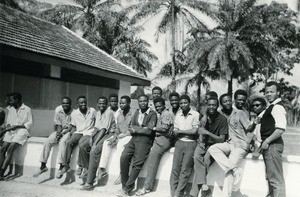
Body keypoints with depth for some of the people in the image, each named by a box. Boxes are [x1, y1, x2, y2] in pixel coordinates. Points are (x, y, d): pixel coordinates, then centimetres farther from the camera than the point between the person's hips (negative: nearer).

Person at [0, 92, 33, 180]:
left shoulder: (27, 109, 1)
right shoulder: (10, 109, 21)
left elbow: (30, 123, -3)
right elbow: (8, 121, 24)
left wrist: (17, 126, -12)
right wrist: (8, 125, -1)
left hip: (22, 131, -6)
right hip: (11, 131, 6)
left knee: (10, 149, -24)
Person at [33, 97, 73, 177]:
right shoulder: (58, 110, -2)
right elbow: (58, 124, 3)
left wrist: (62, 133, -22)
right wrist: (58, 132, -15)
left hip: (68, 131, -5)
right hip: (59, 131, 5)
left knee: (62, 142, -33)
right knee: (47, 142, -16)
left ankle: (61, 166, -30)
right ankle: (43, 166, -11)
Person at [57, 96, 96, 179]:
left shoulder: (92, 111, 3)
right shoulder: (74, 114, 8)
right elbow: (73, 126, 16)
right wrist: (71, 134, -2)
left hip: (89, 133, -3)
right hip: (78, 132, 3)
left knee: (82, 145, -32)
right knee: (68, 142, -26)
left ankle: (82, 166, -15)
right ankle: (65, 166, -19)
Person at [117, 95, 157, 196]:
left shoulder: (152, 114, 1)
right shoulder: (136, 112, 19)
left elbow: (149, 131, -9)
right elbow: (132, 127, 12)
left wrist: (136, 129, -2)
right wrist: (142, 129, -6)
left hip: (145, 140, -5)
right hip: (134, 138, 5)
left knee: (137, 164, -17)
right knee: (124, 157, -16)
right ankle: (125, 185, -5)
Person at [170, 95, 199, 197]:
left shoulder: (195, 114, -2)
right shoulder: (178, 115, 12)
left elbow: (194, 131, -9)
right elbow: (175, 132, 8)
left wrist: (180, 131, -1)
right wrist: (187, 133, -5)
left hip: (191, 143, -4)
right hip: (179, 143, 4)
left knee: (185, 170, -9)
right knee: (175, 168, -5)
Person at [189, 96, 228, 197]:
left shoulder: (222, 119, -8)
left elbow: (221, 139, -11)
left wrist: (207, 133, -23)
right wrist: (200, 141, -7)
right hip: (204, 143, 3)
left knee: (206, 159, -31)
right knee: (196, 157, -29)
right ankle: (203, 186, -30)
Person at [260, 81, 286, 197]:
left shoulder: (277, 107, -15)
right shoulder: (271, 107, 16)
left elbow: (281, 129, -25)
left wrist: (267, 141, -20)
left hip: (273, 145, -11)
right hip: (268, 145, 11)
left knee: (276, 178, -4)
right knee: (271, 176, 20)